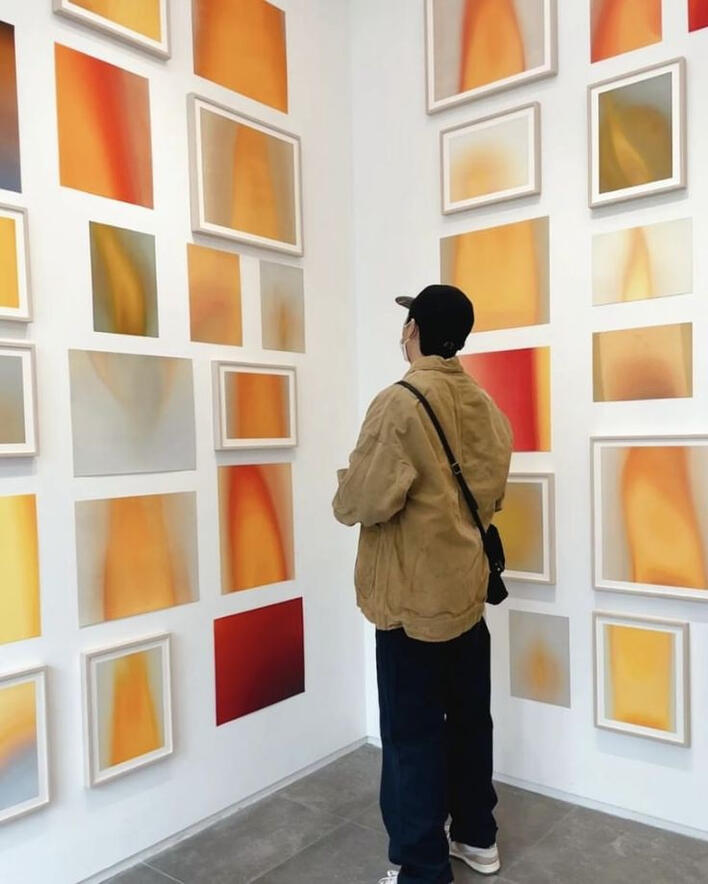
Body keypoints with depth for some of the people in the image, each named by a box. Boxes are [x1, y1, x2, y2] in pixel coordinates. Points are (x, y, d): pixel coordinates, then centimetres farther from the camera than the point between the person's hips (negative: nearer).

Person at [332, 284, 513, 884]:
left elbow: (363, 503, -21)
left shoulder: (400, 403, -18)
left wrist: (344, 494, 0)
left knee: (413, 735, 4)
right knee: (470, 717, 19)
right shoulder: (486, 407, 4)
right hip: (468, 587, 8)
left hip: (413, 597, -7)